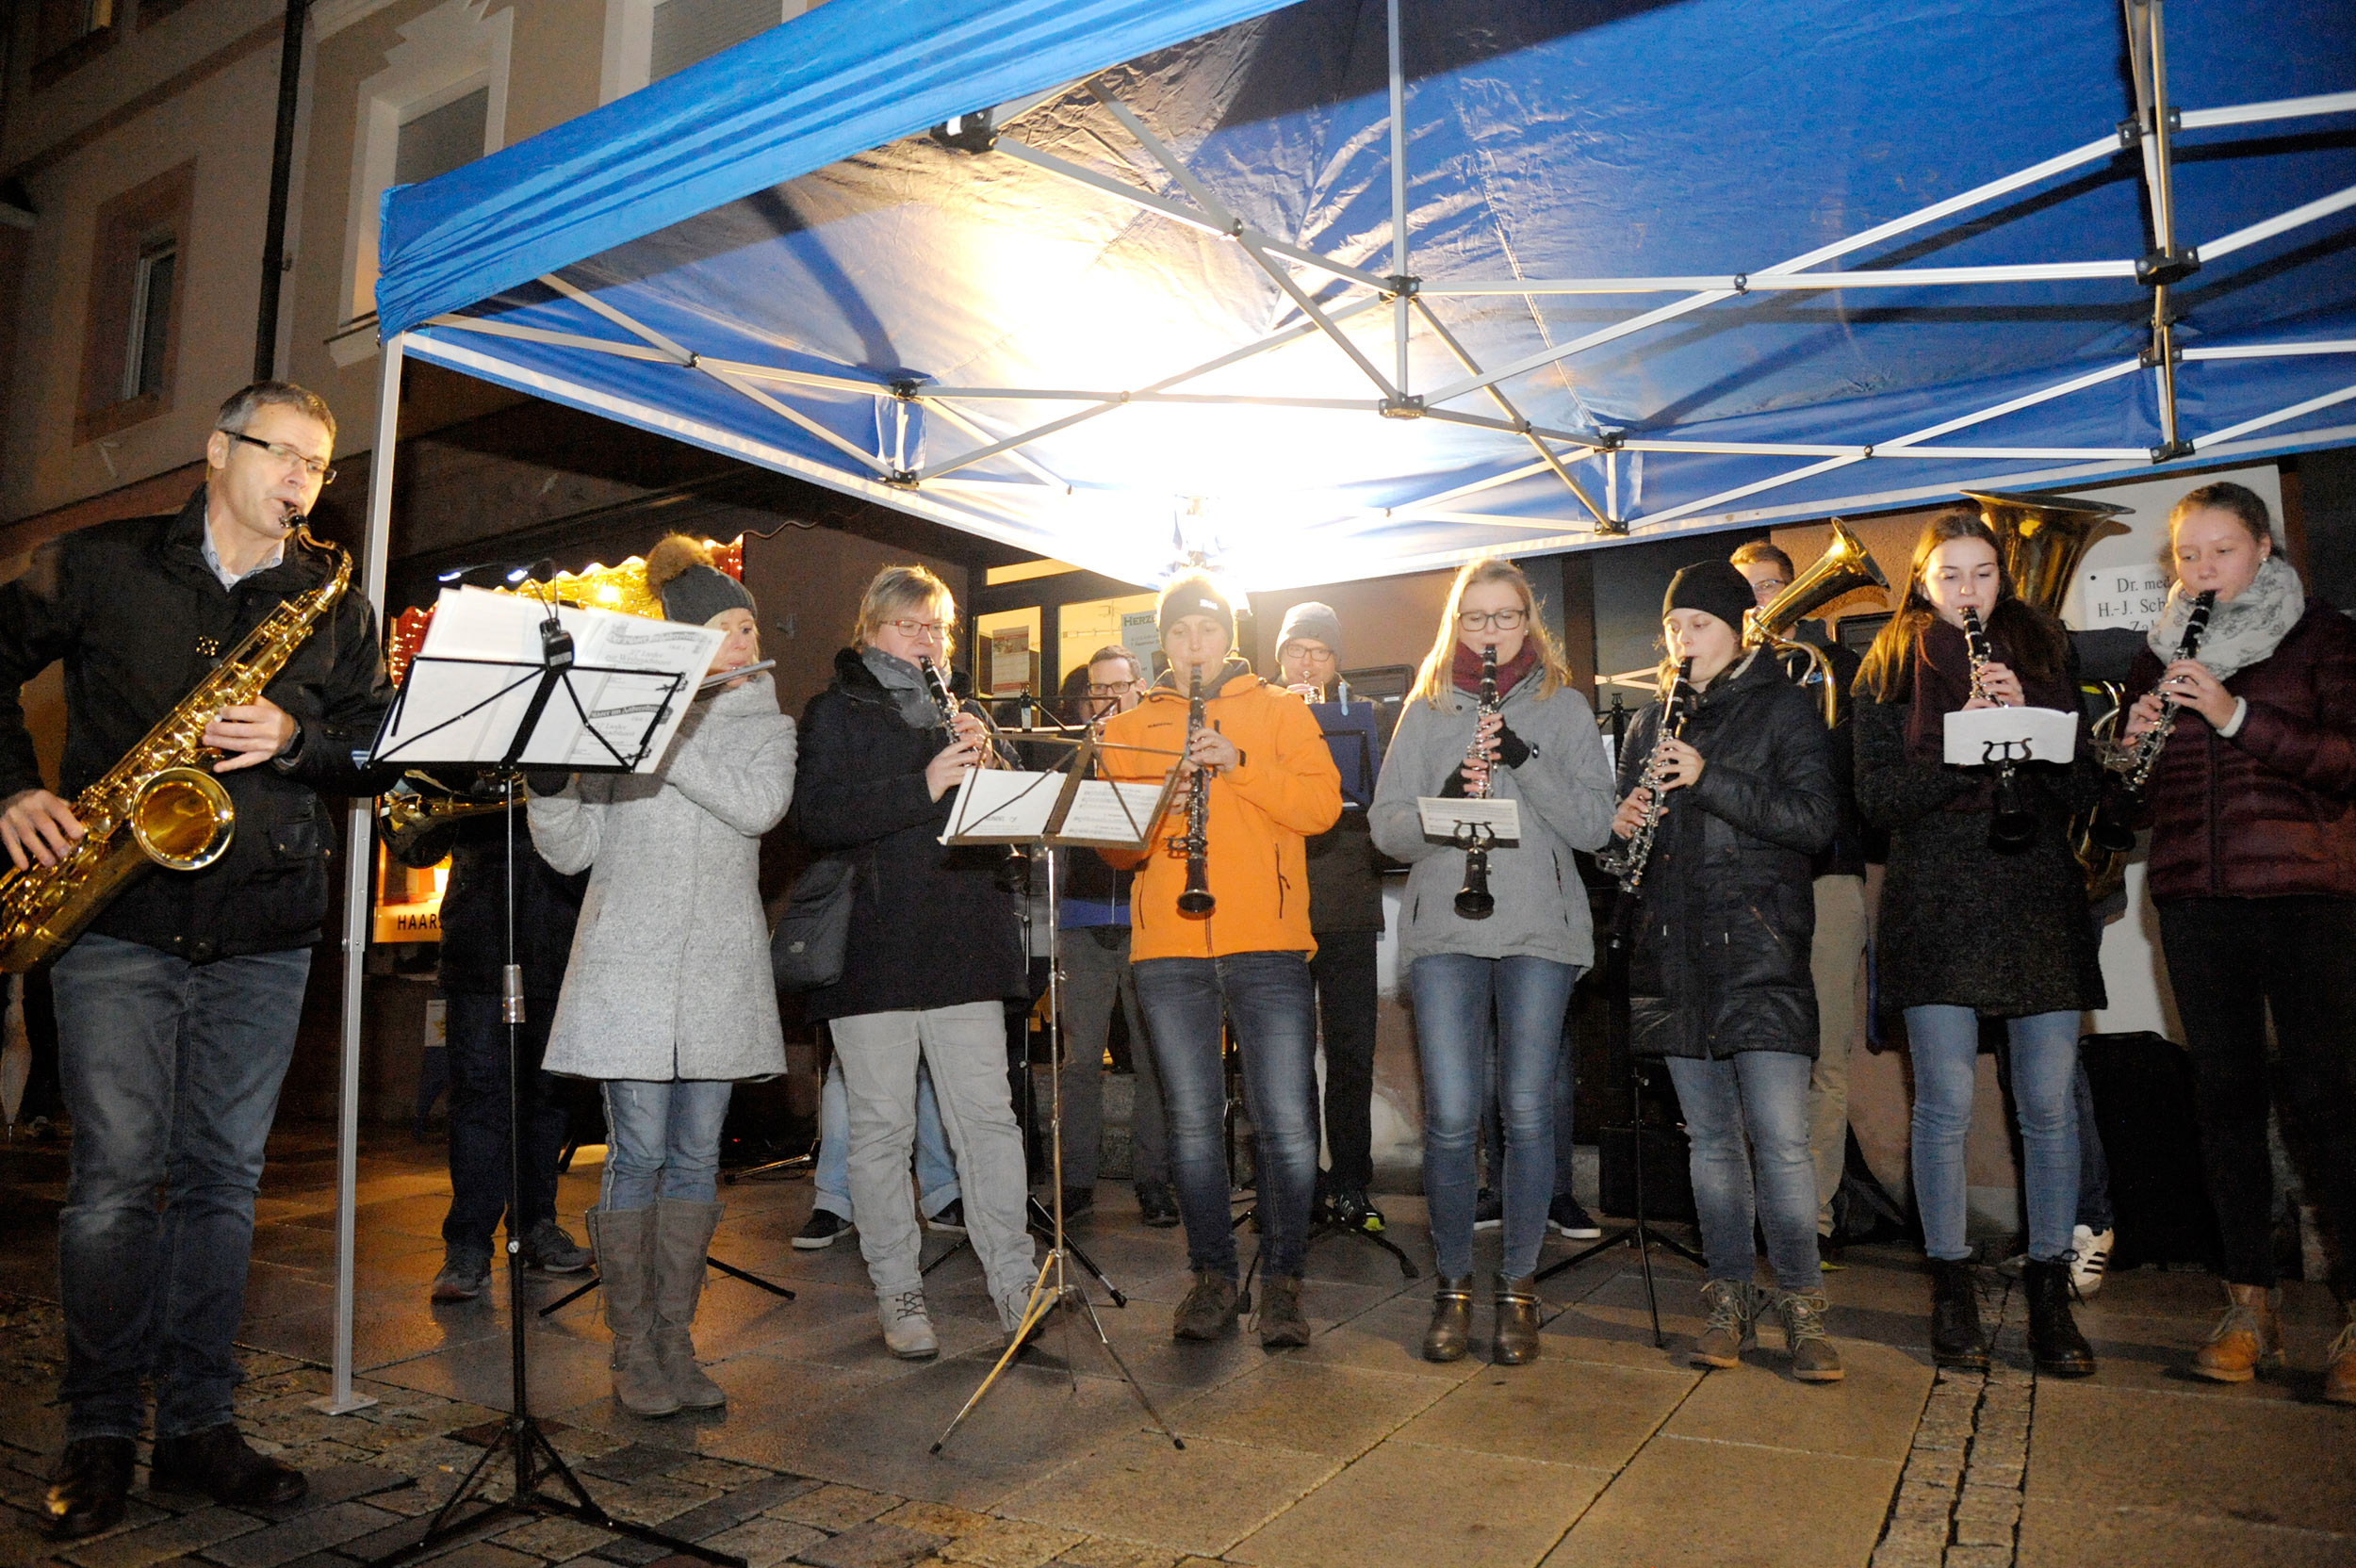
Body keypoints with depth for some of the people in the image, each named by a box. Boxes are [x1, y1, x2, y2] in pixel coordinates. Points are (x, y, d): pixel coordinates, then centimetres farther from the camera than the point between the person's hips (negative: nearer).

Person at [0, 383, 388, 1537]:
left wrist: (295, 739, -11)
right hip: (117, 919, -2)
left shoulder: (336, 603, 11)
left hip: (263, 933, 2)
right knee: (115, 1174, -3)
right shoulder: (99, 565, 7)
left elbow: (377, 745, 8)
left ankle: (196, 1424, 16)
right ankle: (99, 1433, 13)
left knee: (221, 1178, 6)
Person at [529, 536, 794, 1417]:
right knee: (638, 1153, -2)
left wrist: (667, 739, -18)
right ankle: (631, 1351, 10)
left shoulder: (767, 728, 10)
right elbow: (571, 850, 1)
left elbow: (757, 807, -13)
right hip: (630, 962, -2)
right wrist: (546, 775, -16)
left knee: (697, 1155, 6)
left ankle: (675, 1342, 17)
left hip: (719, 969, 2)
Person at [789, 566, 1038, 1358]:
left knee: (987, 1114, 3)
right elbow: (815, 817, -11)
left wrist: (983, 765, -5)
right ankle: (897, 1291, 16)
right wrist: (922, 787, -20)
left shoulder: (962, 714, 19)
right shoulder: (835, 713, 5)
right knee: (882, 1125, 3)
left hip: (963, 941, 4)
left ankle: (1013, 1278, 13)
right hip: (870, 946, -3)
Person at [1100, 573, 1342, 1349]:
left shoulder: (1280, 710, 11)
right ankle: (1212, 1276, 22)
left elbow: (1322, 805, -2)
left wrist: (1239, 763, -14)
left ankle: (1282, 1281, 12)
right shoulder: (1129, 729, 16)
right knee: (1193, 1123, 8)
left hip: (1268, 944, -2)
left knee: (1288, 1126, -4)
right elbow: (1111, 847, 10)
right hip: (1167, 948, 2)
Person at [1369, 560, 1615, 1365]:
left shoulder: (1564, 707, 10)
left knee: (1527, 1112, 2)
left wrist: (1525, 759, -13)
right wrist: (1446, 800, -15)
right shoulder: (1425, 710, 12)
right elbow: (1387, 829, 4)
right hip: (1443, 930, 0)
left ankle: (1519, 1287, 18)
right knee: (1450, 1117, -3)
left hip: (1541, 929, 0)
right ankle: (1454, 1286, 15)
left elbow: (1594, 824, 0)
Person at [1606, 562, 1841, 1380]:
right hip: (1675, 951, 4)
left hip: (1759, 950, -4)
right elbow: (1625, 824, 21)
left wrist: (1708, 780, -17)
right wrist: (1622, 827, -3)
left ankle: (1801, 1306, 7)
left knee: (1780, 1138, -8)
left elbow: (1816, 820, -8)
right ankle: (1729, 1299, 18)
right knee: (1710, 1136, 9)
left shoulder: (1785, 708, 3)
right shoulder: (1652, 722, 17)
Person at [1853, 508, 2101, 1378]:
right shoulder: (1891, 668, 6)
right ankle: (1951, 1287, 14)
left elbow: (2081, 785, 6)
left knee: (2049, 1103, 3)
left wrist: (2023, 719, -10)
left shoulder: (2043, 654, 12)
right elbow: (1877, 795, -3)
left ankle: (2050, 1292, 17)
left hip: (2039, 895, 2)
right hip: (1936, 901, -2)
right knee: (1945, 1102, -1)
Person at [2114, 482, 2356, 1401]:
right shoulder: (2160, 654, 15)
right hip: (2193, 896, 4)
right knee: (2225, 1091, 5)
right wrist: (2134, 743, -5)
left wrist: (2238, 717, -17)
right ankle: (2250, 1306, 13)